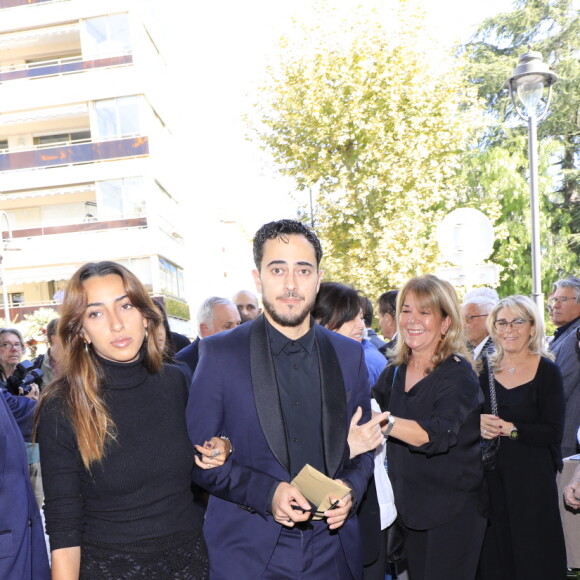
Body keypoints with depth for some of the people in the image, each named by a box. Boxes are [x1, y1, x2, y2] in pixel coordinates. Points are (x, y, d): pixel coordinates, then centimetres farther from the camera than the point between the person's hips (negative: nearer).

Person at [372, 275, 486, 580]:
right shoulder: (394, 372, 3)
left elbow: (439, 434, -32)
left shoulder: (458, 375, -16)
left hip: (454, 511, -5)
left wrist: (387, 423, -48)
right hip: (411, 506, 6)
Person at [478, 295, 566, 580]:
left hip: (531, 476, -3)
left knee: (532, 555, 5)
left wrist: (510, 429, -19)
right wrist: (478, 424, -10)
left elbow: (553, 432, -11)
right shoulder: (486, 369, 6)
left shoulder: (547, 371, -6)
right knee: (494, 553, 10)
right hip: (491, 474, 4)